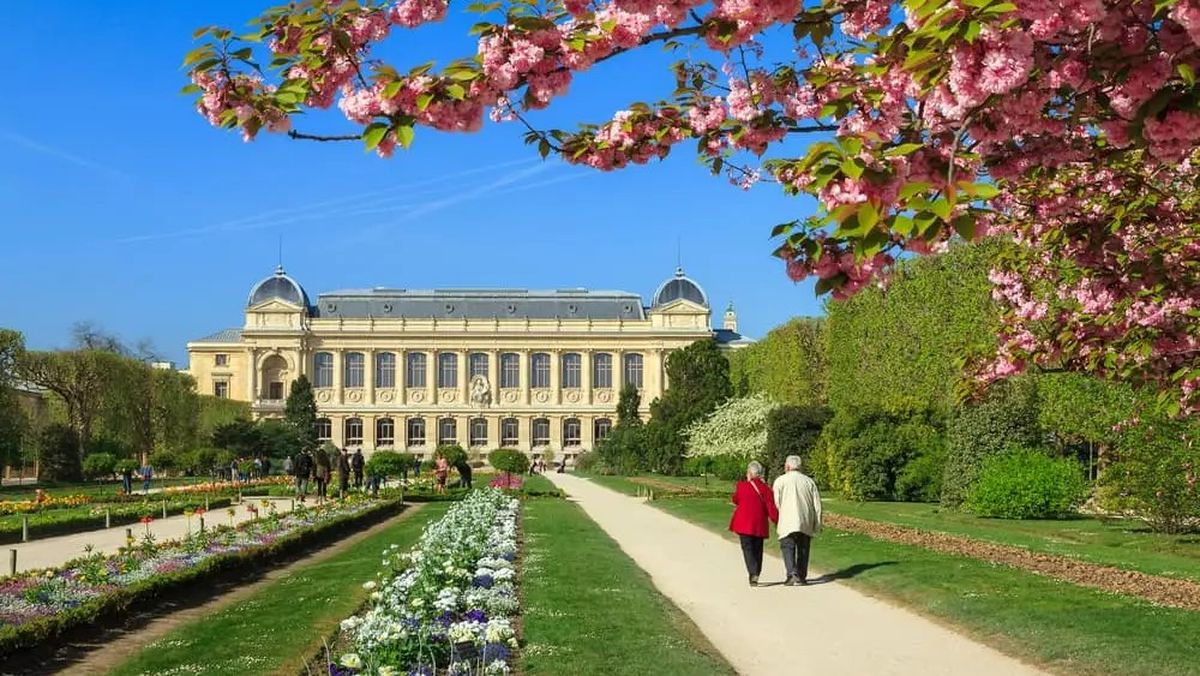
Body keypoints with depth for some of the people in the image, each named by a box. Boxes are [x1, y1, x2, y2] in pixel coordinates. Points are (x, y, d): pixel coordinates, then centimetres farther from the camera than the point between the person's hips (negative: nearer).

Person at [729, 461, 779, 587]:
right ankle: (756, 574, 19)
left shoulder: (741, 486, -5)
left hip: (744, 523, -2)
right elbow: (771, 508, -6)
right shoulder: (766, 488, -3)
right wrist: (777, 521, 2)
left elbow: (735, 501, 12)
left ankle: (753, 573, -20)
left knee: (747, 548, -2)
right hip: (760, 524, 2)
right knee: (758, 549, 14)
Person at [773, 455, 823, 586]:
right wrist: (817, 524, 10)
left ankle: (792, 574, -18)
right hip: (806, 522, 3)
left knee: (788, 547, -1)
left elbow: (776, 502, -5)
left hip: (788, 521, -3)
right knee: (803, 549, 13)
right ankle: (802, 577, 15)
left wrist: (777, 521, 6)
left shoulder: (780, 480, -1)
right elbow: (817, 504, 7)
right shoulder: (809, 481, 9)